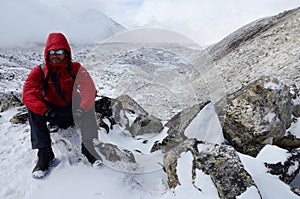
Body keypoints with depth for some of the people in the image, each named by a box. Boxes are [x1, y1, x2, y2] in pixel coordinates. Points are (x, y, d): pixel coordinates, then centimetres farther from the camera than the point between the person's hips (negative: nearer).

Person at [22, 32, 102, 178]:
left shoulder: (76, 68, -8)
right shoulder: (39, 72, -7)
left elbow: (89, 90, -19)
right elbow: (28, 94, -22)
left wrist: (82, 108, -38)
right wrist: (45, 111, -39)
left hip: (73, 110, 0)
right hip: (53, 111, 1)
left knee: (88, 105, -28)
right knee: (33, 109, -27)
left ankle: (88, 147, -21)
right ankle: (44, 153, -24)